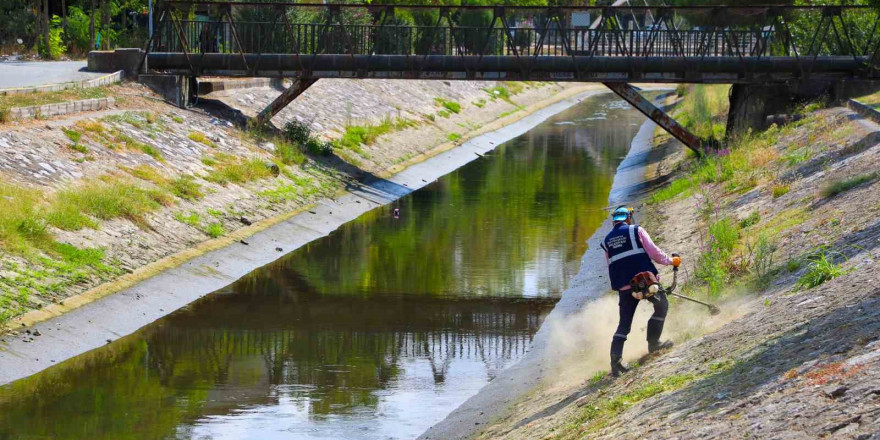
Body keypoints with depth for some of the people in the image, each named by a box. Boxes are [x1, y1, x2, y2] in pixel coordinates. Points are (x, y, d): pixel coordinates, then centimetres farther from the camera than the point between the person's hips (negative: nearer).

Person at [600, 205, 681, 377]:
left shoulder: (607, 241, 16)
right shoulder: (636, 231, 2)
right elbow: (653, 252, -3)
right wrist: (670, 260, 12)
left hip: (623, 287, 4)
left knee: (624, 324, 7)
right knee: (661, 306, 19)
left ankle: (615, 360, -8)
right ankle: (653, 342, 12)